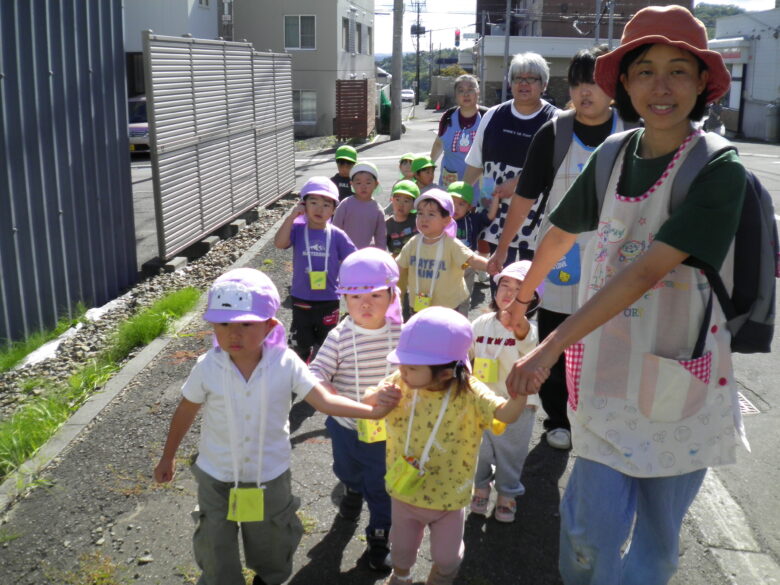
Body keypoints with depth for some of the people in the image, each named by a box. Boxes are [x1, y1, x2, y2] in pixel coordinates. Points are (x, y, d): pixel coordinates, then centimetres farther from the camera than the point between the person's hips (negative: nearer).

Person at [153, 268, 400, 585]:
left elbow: (324, 400, -22)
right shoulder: (207, 368, -18)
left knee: (270, 545, 23)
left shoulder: (285, 363, -20)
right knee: (216, 551, 14)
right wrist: (168, 457, 9)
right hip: (217, 478, 0)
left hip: (269, 477, 1)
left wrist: (371, 410, -37)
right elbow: (185, 413, -3)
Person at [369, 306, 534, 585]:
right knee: (402, 546, 29)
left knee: (446, 557, 20)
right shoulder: (399, 383, -20)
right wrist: (378, 397, -33)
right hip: (405, 491, 3)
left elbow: (507, 413, -42)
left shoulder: (468, 393, -29)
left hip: (448, 497, -3)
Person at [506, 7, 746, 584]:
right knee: (594, 527, 2)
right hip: (607, 370, 3)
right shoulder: (613, 157, 2)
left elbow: (644, 272, -24)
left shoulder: (718, 172, -14)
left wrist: (550, 347, -29)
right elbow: (562, 232, 17)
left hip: (681, 381, -3)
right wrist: (523, 293, 29)